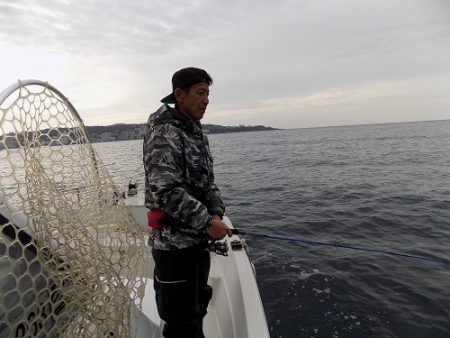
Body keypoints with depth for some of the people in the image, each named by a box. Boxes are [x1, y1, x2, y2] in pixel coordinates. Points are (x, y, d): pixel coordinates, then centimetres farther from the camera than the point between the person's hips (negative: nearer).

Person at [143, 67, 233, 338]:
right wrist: (207, 222, -21)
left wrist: (216, 214, -6)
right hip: (174, 242, -8)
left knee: (197, 306, 25)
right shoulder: (164, 133, -16)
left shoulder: (197, 133, 10)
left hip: (199, 238, 8)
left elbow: (207, 182, 10)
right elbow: (165, 190, -25)